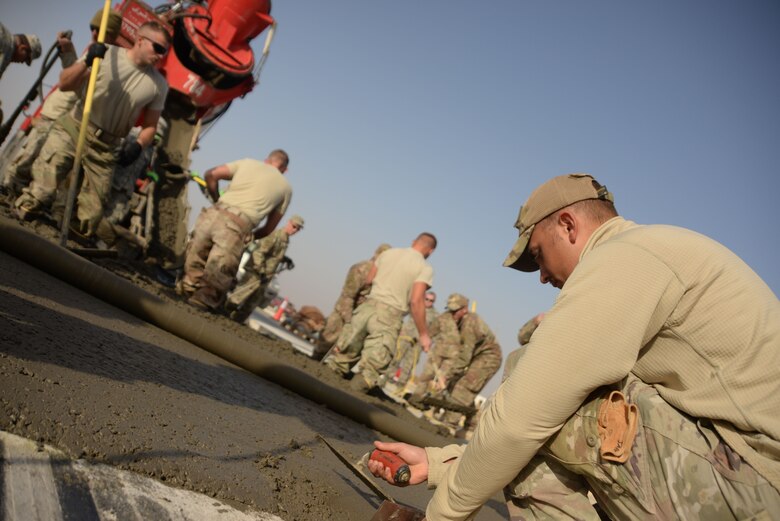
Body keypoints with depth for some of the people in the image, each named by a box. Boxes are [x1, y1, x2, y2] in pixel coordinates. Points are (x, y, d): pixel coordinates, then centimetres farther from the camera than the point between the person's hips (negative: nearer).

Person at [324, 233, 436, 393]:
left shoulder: (388, 252, 12)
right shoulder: (425, 268, -3)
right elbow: (416, 301, -13)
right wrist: (423, 334, -7)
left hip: (368, 305, 5)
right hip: (389, 314, -5)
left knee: (345, 352, 15)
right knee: (375, 363, 0)